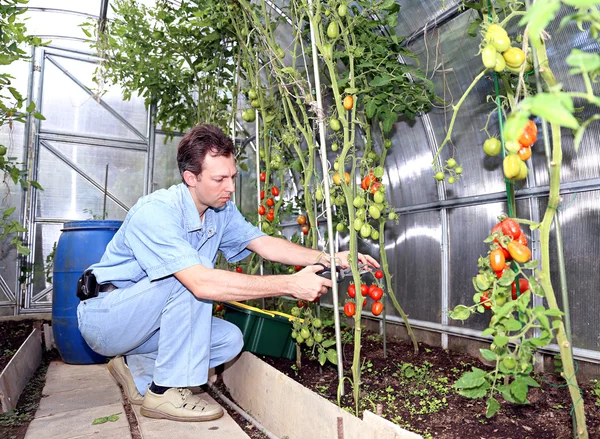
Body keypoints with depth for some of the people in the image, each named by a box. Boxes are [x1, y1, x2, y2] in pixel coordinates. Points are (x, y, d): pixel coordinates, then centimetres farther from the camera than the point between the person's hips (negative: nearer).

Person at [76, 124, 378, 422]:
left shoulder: (222, 210, -7)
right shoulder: (155, 213, -32)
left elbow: (265, 244, -11)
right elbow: (203, 283, -42)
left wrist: (329, 259, -22)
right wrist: (291, 284, -41)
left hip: (156, 318, 7)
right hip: (104, 316, -7)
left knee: (230, 340, -10)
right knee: (191, 279, -32)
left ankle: (136, 369, 7)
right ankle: (166, 392, -17)